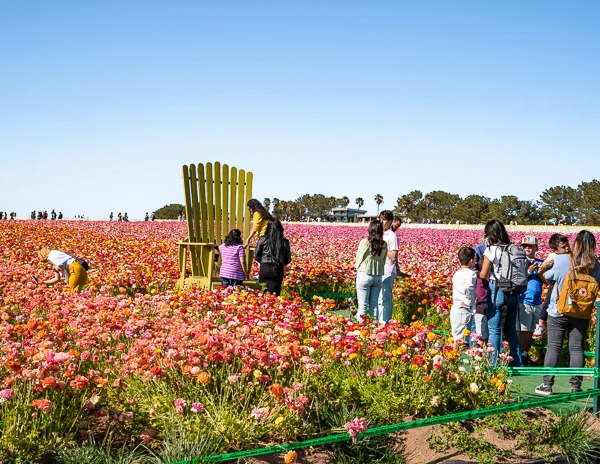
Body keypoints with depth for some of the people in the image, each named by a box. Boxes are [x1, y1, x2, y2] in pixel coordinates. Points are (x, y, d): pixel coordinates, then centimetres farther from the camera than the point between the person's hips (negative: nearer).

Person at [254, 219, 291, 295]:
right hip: (278, 270, 1)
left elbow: (256, 256, 2)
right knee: (275, 293, 5)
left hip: (264, 269, -1)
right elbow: (288, 259, 5)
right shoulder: (284, 242, -2)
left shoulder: (263, 240, -5)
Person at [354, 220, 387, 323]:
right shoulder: (384, 244, 0)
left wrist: (357, 266, 16)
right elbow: (383, 261, 9)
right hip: (378, 276, 4)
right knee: (374, 305, 11)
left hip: (364, 275, -4)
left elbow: (358, 259, -2)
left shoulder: (365, 242, -11)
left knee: (363, 305, 0)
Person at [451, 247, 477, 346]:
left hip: (454, 309, 8)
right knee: (462, 341, -5)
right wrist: (470, 302, -16)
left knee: (456, 339, 14)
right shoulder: (471, 273, -13)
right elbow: (468, 288, -30)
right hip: (464, 311, -8)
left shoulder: (457, 273, 12)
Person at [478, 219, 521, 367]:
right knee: (511, 331, 15)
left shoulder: (492, 250, -8)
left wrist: (477, 273, 12)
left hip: (496, 291, -5)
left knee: (494, 331, 0)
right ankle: (517, 364, 18)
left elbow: (483, 275, -8)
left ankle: (494, 365, 0)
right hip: (513, 293, 6)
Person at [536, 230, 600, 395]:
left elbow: (547, 276, 1)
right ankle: (575, 386, 8)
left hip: (558, 311, -2)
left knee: (553, 347, 5)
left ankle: (547, 384, 5)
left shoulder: (561, 259, -13)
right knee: (577, 349, 8)